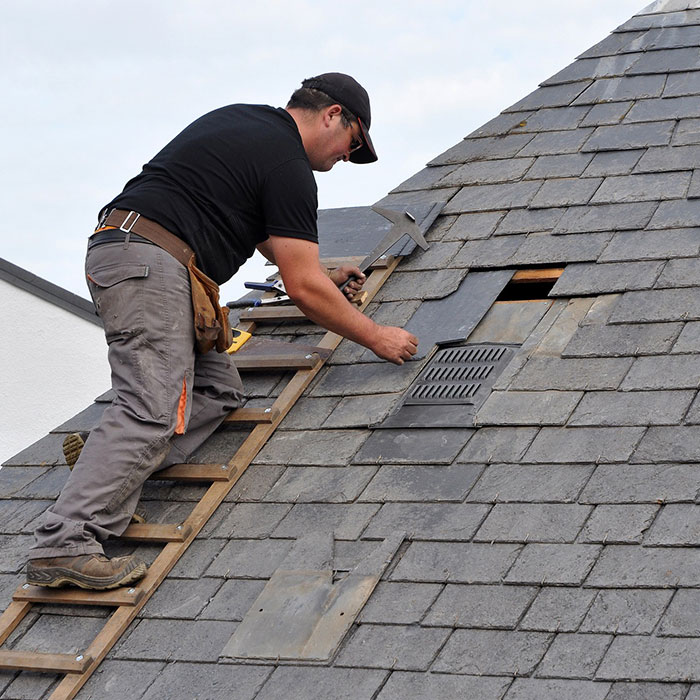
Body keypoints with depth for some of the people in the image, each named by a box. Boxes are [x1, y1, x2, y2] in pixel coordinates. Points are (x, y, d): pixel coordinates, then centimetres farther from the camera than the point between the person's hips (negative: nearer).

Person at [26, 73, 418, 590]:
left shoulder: (246, 122, 24)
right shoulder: (287, 164, -5)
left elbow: (265, 232, 41)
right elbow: (303, 289, -6)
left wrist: (324, 274, 47)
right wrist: (376, 338, 5)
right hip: (151, 262, -10)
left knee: (220, 391, 8)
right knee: (153, 412, -20)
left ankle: (109, 474, -7)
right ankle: (66, 544, -30)